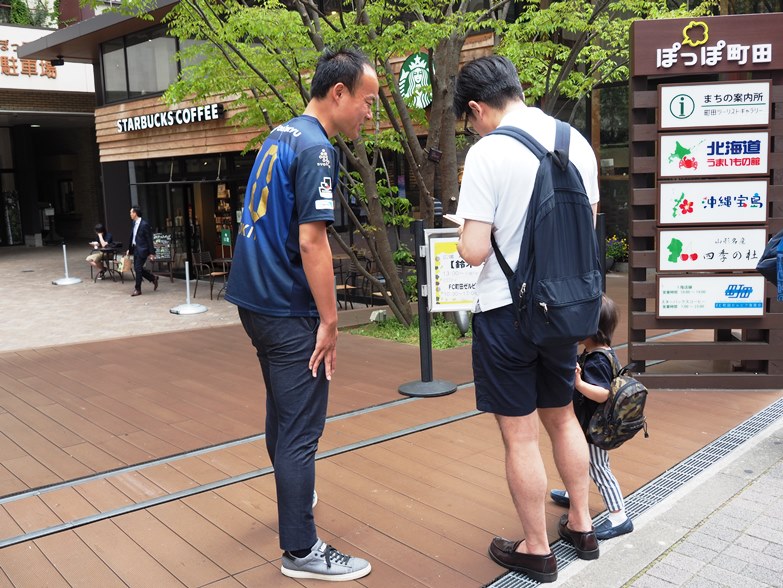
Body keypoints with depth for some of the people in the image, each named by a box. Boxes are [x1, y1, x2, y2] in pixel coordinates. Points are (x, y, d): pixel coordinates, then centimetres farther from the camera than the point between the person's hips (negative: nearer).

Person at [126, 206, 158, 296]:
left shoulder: (144, 224, -14)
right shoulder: (134, 224, 9)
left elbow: (149, 239, -14)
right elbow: (132, 237, 17)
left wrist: (151, 253, -14)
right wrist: (130, 249, 16)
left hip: (142, 250, -8)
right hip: (135, 249, 8)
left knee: (138, 269, -5)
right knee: (137, 269, 11)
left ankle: (137, 289, 5)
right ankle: (153, 278, 28)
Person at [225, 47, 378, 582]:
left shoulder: (279, 136, 12)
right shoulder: (316, 150, -17)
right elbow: (311, 241, -22)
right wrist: (330, 322, -16)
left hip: (254, 298, 10)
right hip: (288, 312, -10)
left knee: (282, 412, 24)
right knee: (301, 430, -1)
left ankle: (292, 499, 43)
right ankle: (301, 551, 9)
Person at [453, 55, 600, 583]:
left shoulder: (487, 153, -16)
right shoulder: (577, 142, 2)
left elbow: (474, 250, -19)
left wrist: (465, 235, 2)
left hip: (506, 310, -6)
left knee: (520, 437, 8)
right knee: (562, 418, 23)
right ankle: (580, 524, 37)